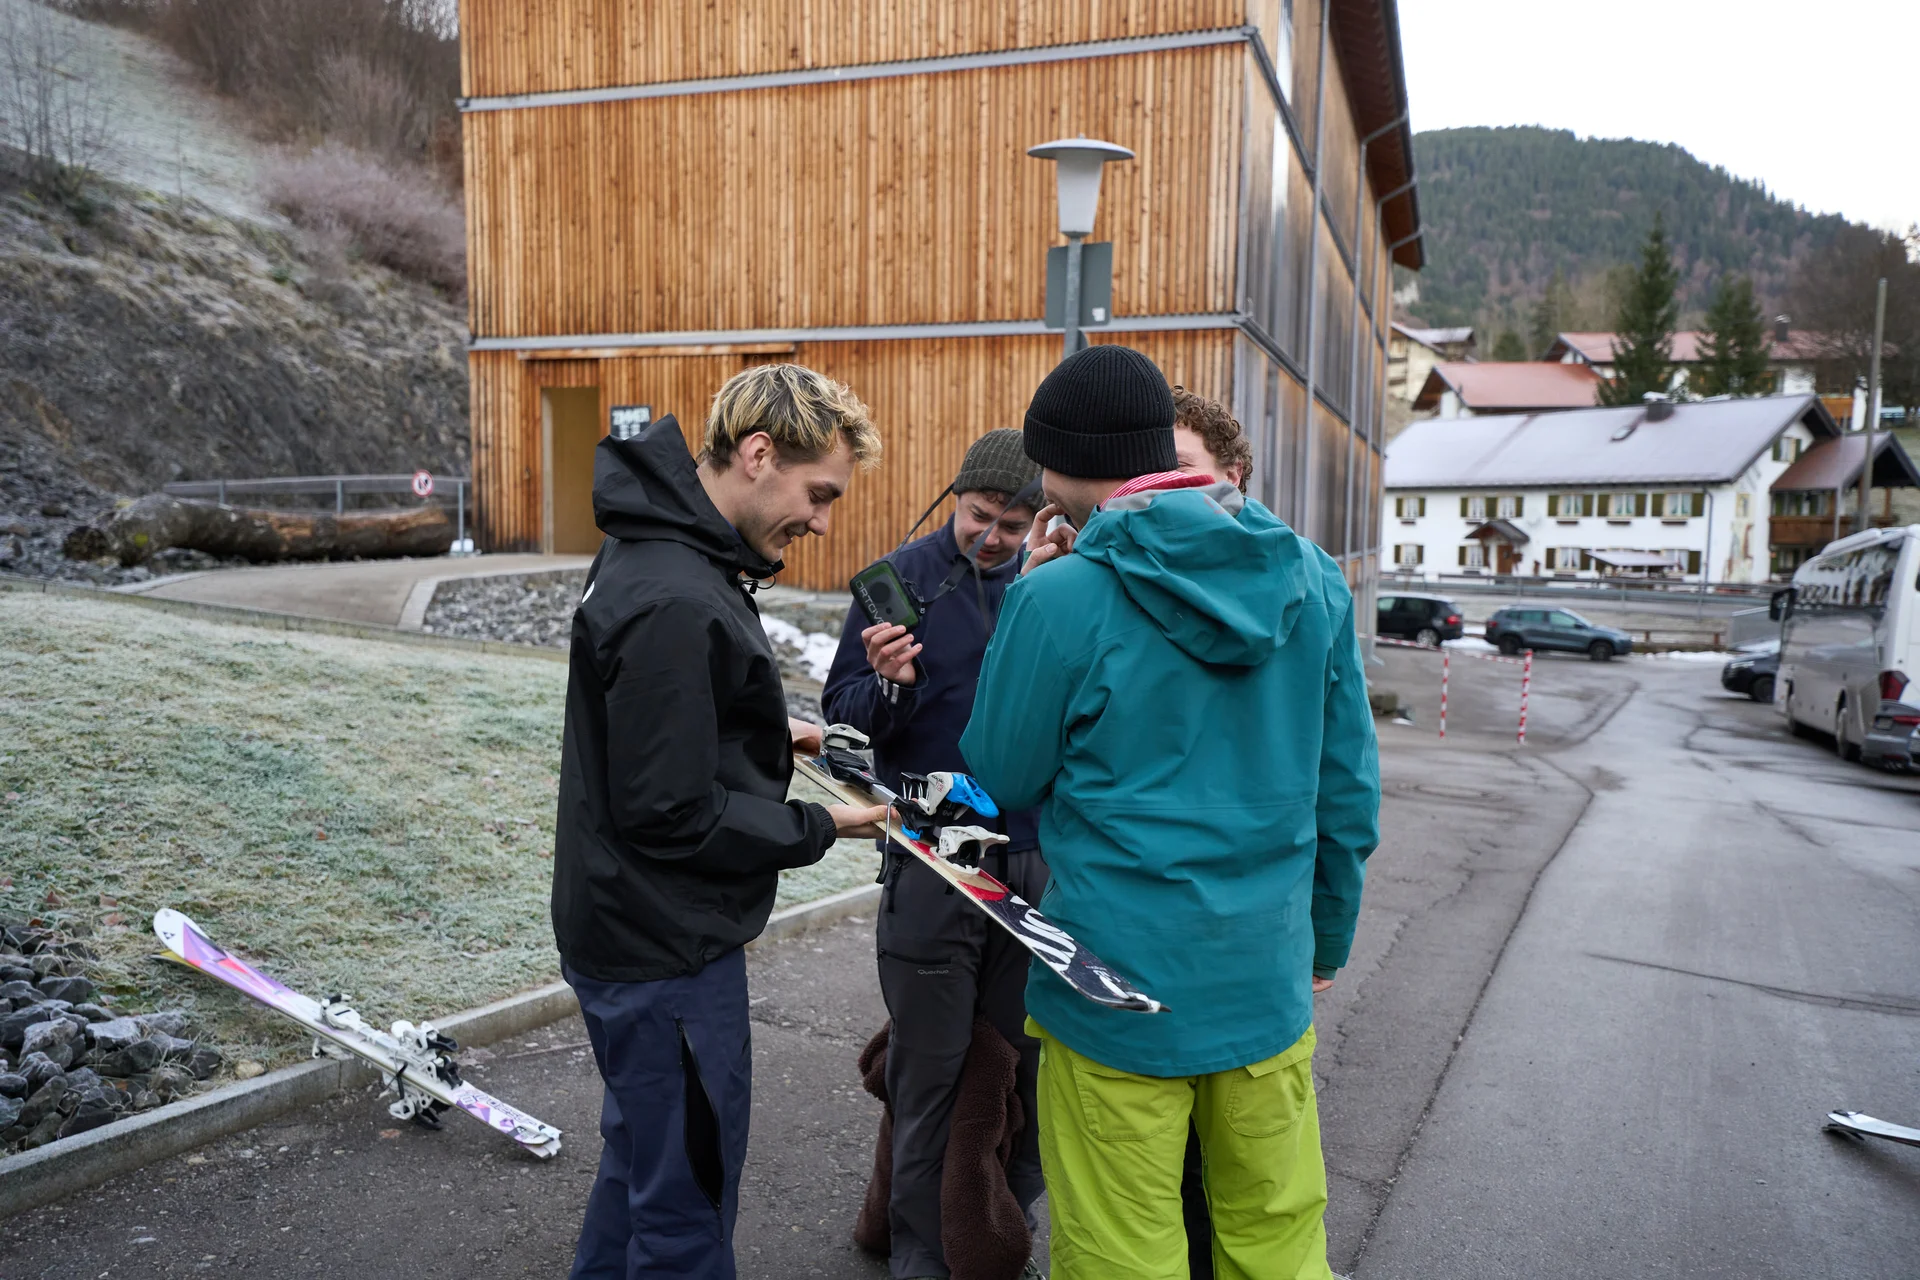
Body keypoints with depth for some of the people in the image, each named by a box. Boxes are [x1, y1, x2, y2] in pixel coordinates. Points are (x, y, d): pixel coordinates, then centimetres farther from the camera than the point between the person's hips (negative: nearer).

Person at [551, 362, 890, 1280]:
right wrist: (818, 827, -14)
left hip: (632, 929, 10)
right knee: (686, 1206, 7)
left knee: (641, 1157, 26)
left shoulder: (657, 555, 6)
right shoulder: (676, 604, -27)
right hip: (666, 952, -10)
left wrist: (773, 738, 5)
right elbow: (673, 815, -25)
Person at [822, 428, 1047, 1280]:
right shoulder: (903, 579, -5)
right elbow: (842, 713, -5)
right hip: (931, 860, -3)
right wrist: (888, 684, -25)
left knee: (1021, 1056, 14)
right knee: (931, 1066, 6)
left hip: (1034, 857, 3)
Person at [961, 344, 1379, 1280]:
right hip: (1269, 977, 5)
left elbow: (1003, 778, -3)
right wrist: (1327, 938, 19)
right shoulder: (1310, 575, 0)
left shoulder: (1061, 599, -17)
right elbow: (1348, 786, 6)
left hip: (1121, 988, -5)